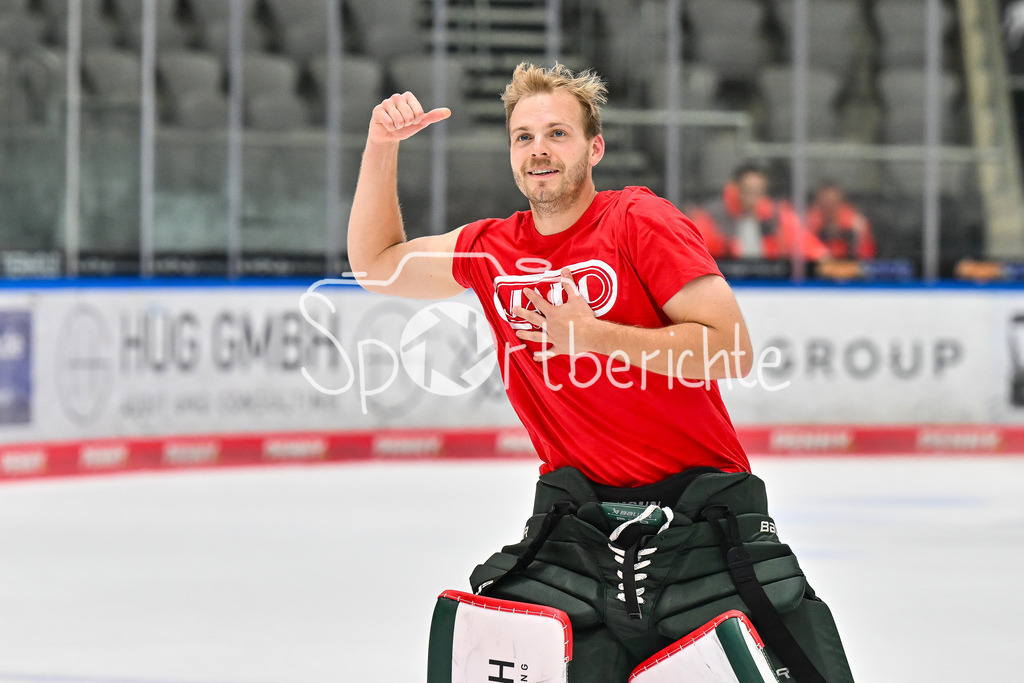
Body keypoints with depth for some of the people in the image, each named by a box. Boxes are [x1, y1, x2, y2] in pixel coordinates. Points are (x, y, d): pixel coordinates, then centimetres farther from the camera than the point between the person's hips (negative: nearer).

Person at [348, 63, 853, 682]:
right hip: (579, 523, 3)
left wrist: (593, 336, -18)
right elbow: (377, 264, 25)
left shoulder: (639, 221, -5)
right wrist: (383, 146, 14)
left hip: (700, 512, -3)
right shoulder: (491, 250, 10)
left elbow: (732, 352, -13)